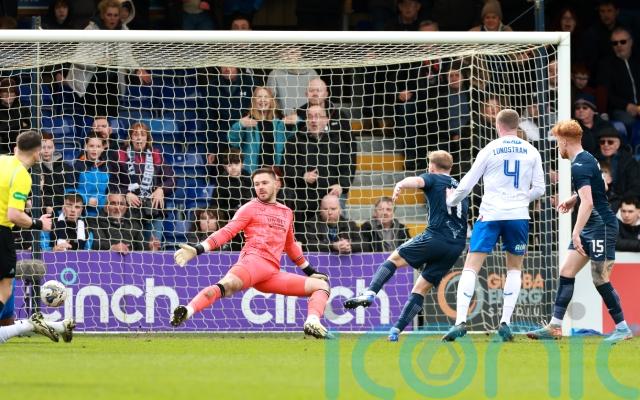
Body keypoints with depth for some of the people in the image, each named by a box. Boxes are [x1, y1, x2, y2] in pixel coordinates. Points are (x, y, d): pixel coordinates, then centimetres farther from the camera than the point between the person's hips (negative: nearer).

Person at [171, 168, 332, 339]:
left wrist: (309, 270, 46)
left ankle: (312, 323, -28)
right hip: (254, 260, -6)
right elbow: (227, 232, 1)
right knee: (228, 284, -37)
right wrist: (198, 249, -13)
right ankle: (187, 311, -56)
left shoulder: (286, 212, 28)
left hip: (273, 272, 6)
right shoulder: (250, 208, 12)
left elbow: (290, 246, 42)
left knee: (321, 285, -3)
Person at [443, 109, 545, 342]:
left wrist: (450, 202, 21)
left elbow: (466, 185, 4)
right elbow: (539, 189, 8)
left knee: (471, 266, -2)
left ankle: (460, 320, -17)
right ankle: (505, 321, 4)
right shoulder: (531, 152, 6)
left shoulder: (490, 150, 1)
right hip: (518, 215, 2)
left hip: (490, 214, -2)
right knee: (514, 268, 17)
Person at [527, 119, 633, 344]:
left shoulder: (579, 167, -18)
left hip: (601, 226, -10)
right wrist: (574, 198, 23)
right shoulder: (587, 160, 13)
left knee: (600, 279, -7)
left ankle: (622, 329, 1)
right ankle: (555, 327, 5)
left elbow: (588, 202, -29)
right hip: (590, 228, 10)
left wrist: (576, 232, -33)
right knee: (566, 272, 6)